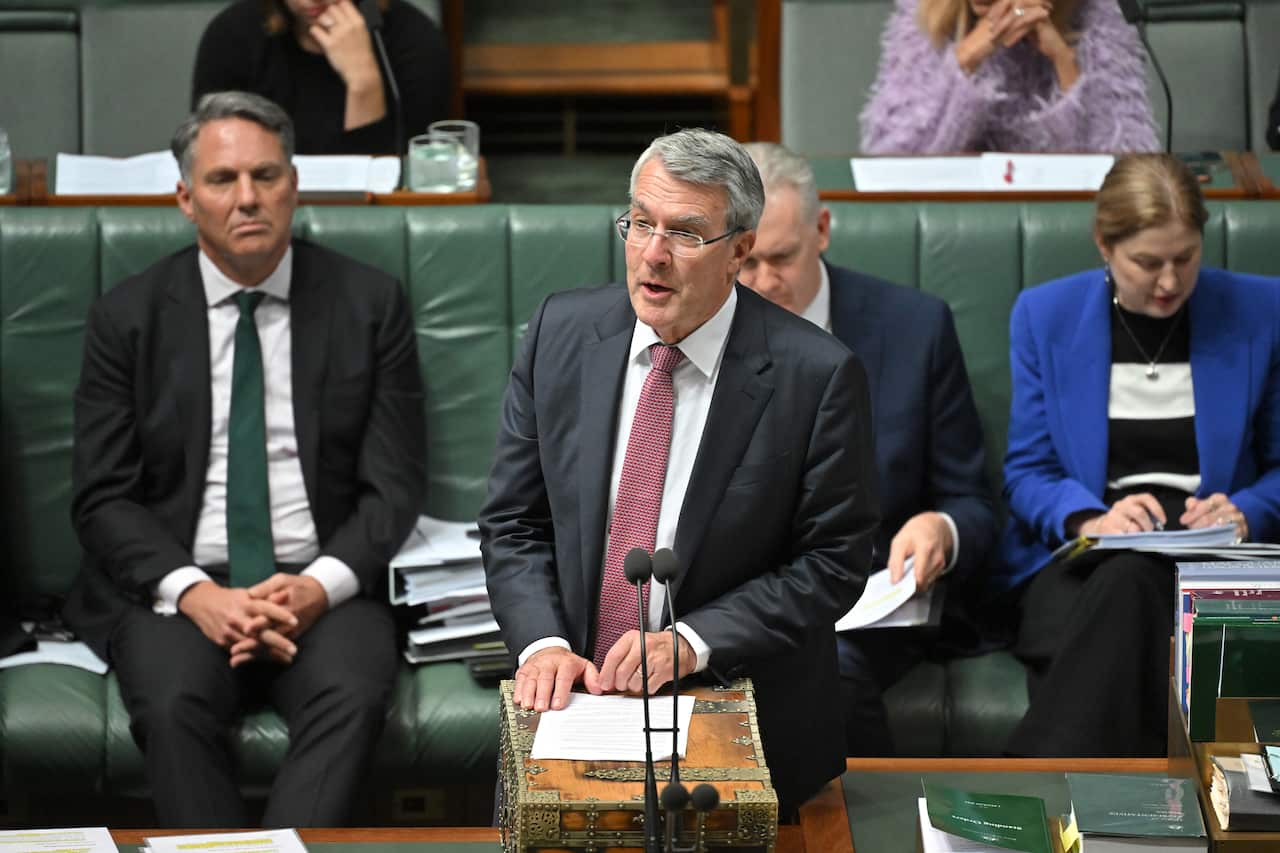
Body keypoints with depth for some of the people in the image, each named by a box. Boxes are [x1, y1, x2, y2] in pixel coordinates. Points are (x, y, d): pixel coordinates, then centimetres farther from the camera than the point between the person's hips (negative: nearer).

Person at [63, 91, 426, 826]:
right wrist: (195, 594, -15)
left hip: (323, 585, 0)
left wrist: (319, 586, -15)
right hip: (175, 586, 0)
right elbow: (103, 497, 3)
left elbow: (394, 487, 4)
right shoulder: (129, 317, 7)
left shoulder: (370, 304, 7)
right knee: (172, 704, -31)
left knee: (353, 694, -32)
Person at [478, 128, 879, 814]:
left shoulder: (817, 374, -10)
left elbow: (831, 561, -6)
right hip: (572, 698, 2)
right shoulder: (561, 332, 2)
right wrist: (542, 642, -12)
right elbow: (514, 524, 5)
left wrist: (692, 640, -17)